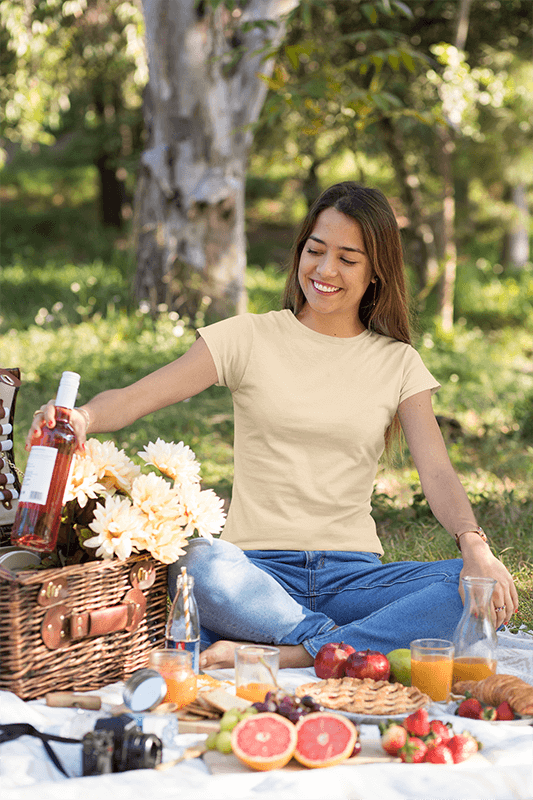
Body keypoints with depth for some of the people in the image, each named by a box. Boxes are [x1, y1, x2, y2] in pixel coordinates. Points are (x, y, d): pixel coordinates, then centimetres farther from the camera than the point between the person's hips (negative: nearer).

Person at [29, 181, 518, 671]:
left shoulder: (398, 363, 11)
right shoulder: (249, 338, 6)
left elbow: (437, 472, 0)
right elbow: (135, 398, -4)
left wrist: (474, 544, -21)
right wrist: (81, 418, -27)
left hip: (353, 576, 2)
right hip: (258, 571, -2)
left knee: (478, 589, -28)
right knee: (197, 565, -38)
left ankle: (278, 656, -33)